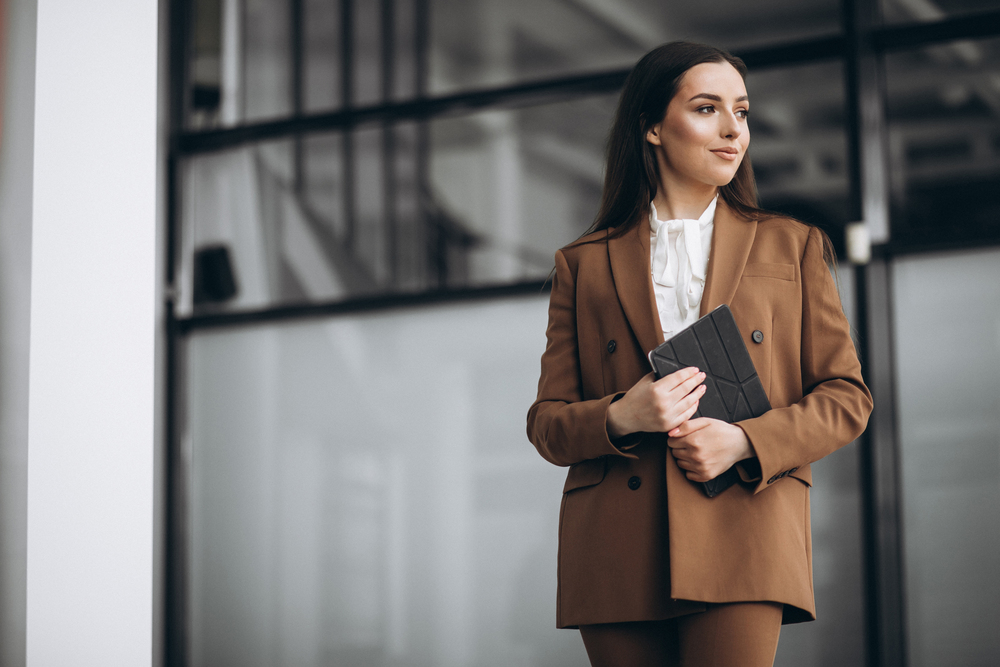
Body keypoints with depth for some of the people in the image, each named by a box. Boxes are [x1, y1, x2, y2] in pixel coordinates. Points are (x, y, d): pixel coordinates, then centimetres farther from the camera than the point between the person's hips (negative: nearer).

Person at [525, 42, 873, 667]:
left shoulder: (791, 247, 15)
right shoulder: (584, 265, 13)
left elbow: (847, 397, 10)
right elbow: (548, 424, 11)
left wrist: (746, 441, -8)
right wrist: (620, 418, -11)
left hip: (743, 539, -1)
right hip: (618, 552, 1)